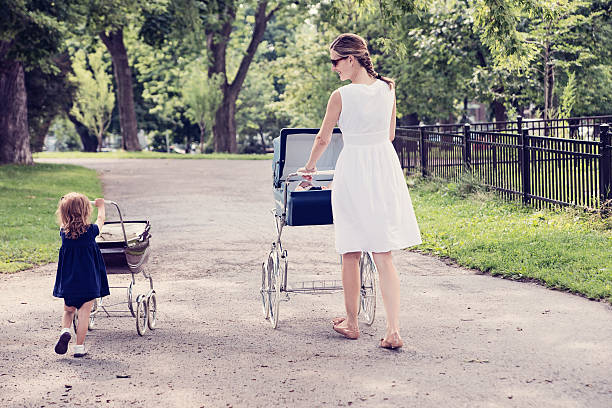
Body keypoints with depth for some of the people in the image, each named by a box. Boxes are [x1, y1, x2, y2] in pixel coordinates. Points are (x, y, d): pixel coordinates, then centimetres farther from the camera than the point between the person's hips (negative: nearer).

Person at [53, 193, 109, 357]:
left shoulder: (64, 232, -6)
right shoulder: (90, 231, -11)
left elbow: (64, 221, 19)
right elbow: (101, 218, 11)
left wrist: (69, 207, 36)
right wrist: (100, 205, 30)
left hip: (68, 281, 3)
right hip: (89, 281, -3)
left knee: (68, 310, 19)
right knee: (84, 313, 4)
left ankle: (65, 331, -7)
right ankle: (79, 347, 4)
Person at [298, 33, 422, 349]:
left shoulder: (341, 96, -10)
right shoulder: (388, 89, 3)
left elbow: (323, 139, 3)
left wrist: (310, 167, 21)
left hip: (353, 169, -4)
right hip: (385, 167, 4)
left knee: (351, 254, 10)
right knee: (383, 255, 4)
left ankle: (351, 323, 22)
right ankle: (393, 330, -6)